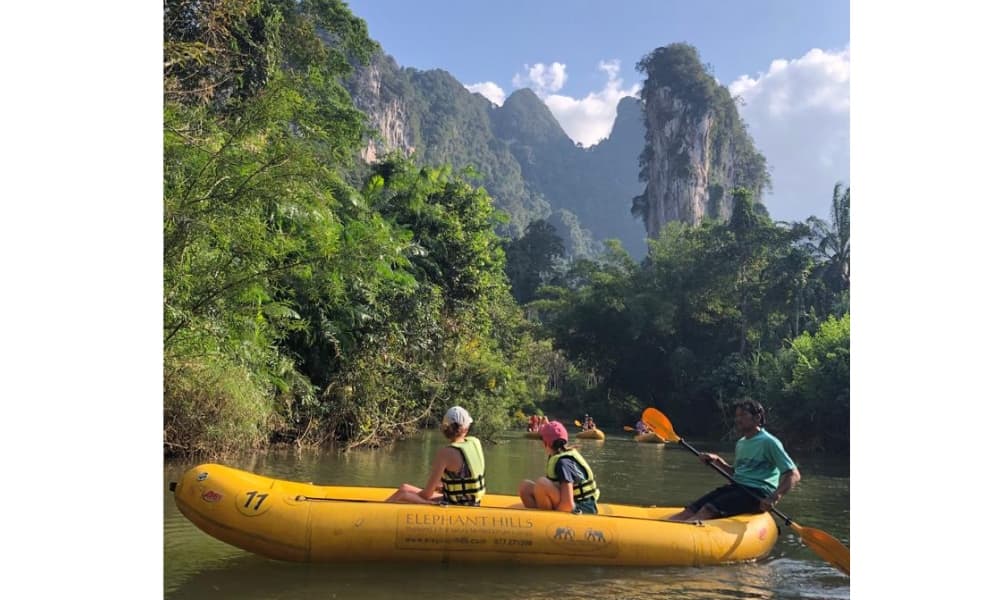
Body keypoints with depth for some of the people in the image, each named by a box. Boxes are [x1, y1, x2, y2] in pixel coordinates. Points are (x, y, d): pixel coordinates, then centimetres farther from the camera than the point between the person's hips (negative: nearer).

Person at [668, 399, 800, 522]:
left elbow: (794, 475, -11)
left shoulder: (769, 442, -6)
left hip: (758, 492, -8)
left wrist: (774, 499, -25)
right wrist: (717, 461, 14)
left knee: (708, 511, -30)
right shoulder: (740, 443, 19)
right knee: (691, 510, -14)